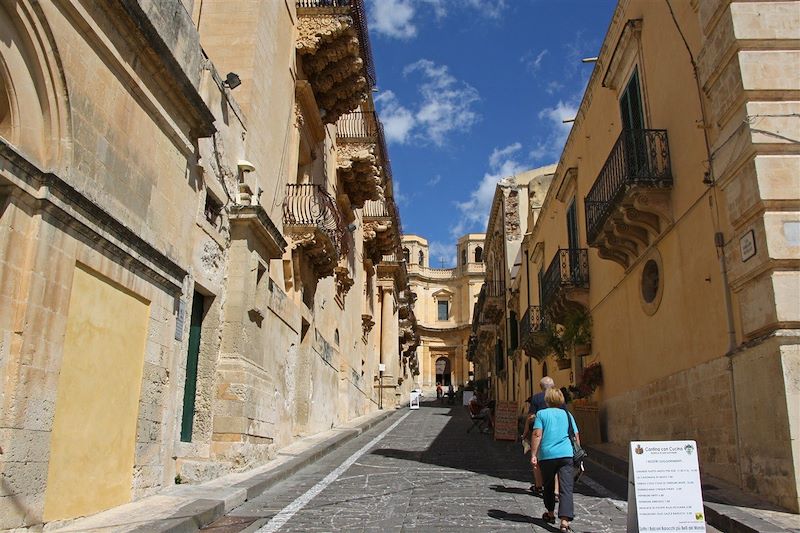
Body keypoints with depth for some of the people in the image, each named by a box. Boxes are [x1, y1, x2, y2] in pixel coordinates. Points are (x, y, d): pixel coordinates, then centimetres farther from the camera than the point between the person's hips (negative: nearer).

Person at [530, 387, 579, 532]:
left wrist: (533, 455, -5)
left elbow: (537, 435, -5)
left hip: (546, 455, -1)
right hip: (566, 455, 1)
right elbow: (576, 437, 13)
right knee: (566, 489, -5)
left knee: (548, 486, 19)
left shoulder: (541, 414, 5)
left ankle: (550, 514, 34)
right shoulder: (567, 414, 14)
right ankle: (565, 521, -18)